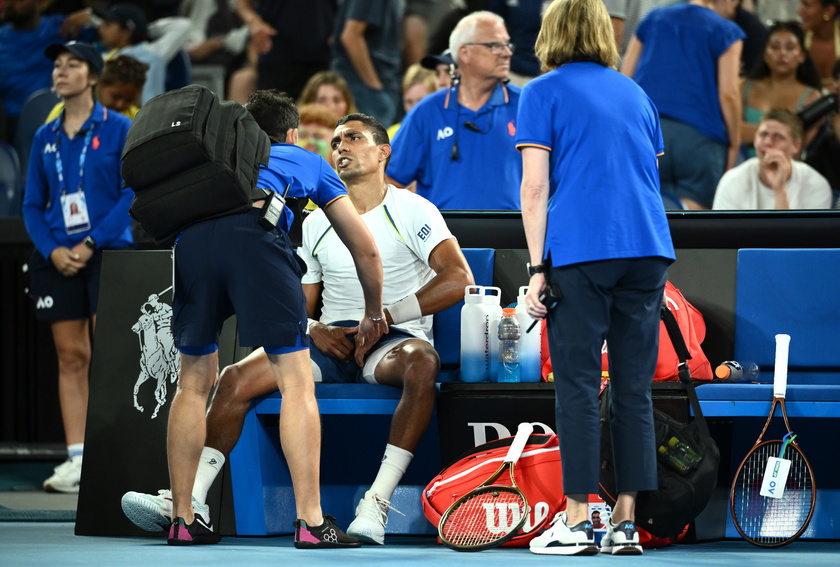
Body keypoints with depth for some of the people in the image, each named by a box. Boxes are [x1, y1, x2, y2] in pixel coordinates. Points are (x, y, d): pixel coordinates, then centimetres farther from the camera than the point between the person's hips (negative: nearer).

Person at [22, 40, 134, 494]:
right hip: (58, 259, 4)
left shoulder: (118, 129, -1)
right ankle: (76, 460, 1)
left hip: (108, 252, -4)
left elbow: (132, 194, -6)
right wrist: (52, 250, -5)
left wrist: (91, 243, -14)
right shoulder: (45, 137, 12)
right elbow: (32, 204, 12)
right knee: (71, 358, 2)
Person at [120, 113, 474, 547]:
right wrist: (315, 329, -5)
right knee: (236, 377, -17)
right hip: (332, 342, 5)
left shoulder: (412, 211, 1)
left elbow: (458, 279, -12)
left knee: (422, 361, -41)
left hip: (392, 340, -5)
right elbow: (298, 304, 21)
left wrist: (384, 317, -17)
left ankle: (376, 503, -45)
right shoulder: (317, 223, 18)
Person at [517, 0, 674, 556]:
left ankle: (577, 521, -3)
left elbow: (535, 187, -4)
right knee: (634, 388, 5)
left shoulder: (543, 93, 4)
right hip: (649, 249, 4)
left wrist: (537, 268, -3)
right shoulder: (636, 94, 19)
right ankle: (626, 523, 4)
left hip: (581, 253, -4)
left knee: (579, 387, -1)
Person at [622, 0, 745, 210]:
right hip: (699, 136, -3)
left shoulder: (653, 19, 18)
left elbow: (624, 80, 16)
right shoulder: (726, 32, 4)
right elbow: (728, 94, -4)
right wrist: (734, 145, 3)